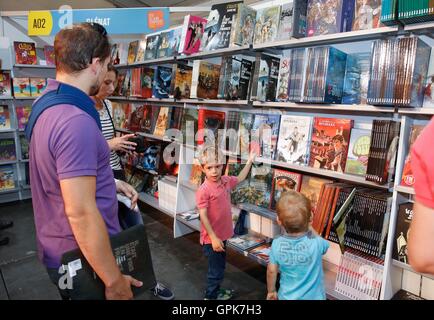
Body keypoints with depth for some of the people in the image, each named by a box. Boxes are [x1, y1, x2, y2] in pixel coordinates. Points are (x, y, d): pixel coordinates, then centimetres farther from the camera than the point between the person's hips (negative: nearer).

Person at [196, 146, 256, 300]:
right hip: (212, 238, -8)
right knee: (216, 269, 8)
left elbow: (240, 178, 19)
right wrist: (213, 237, -24)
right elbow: (203, 216, -24)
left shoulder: (226, 181, -2)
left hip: (222, 234, 8)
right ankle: (211, 296, 31)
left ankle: (216, 291, 46)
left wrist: (250, 161, 18)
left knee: (220, 266, 25)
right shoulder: (204, 190, -24)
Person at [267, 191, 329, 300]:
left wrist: (271, 291, 11)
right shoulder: (317, 243, -27)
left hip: (287, 296, 1)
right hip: (313, 297, -1)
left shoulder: (277, 245, -21)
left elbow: (271, 271, -7)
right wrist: (307, 227, 8)